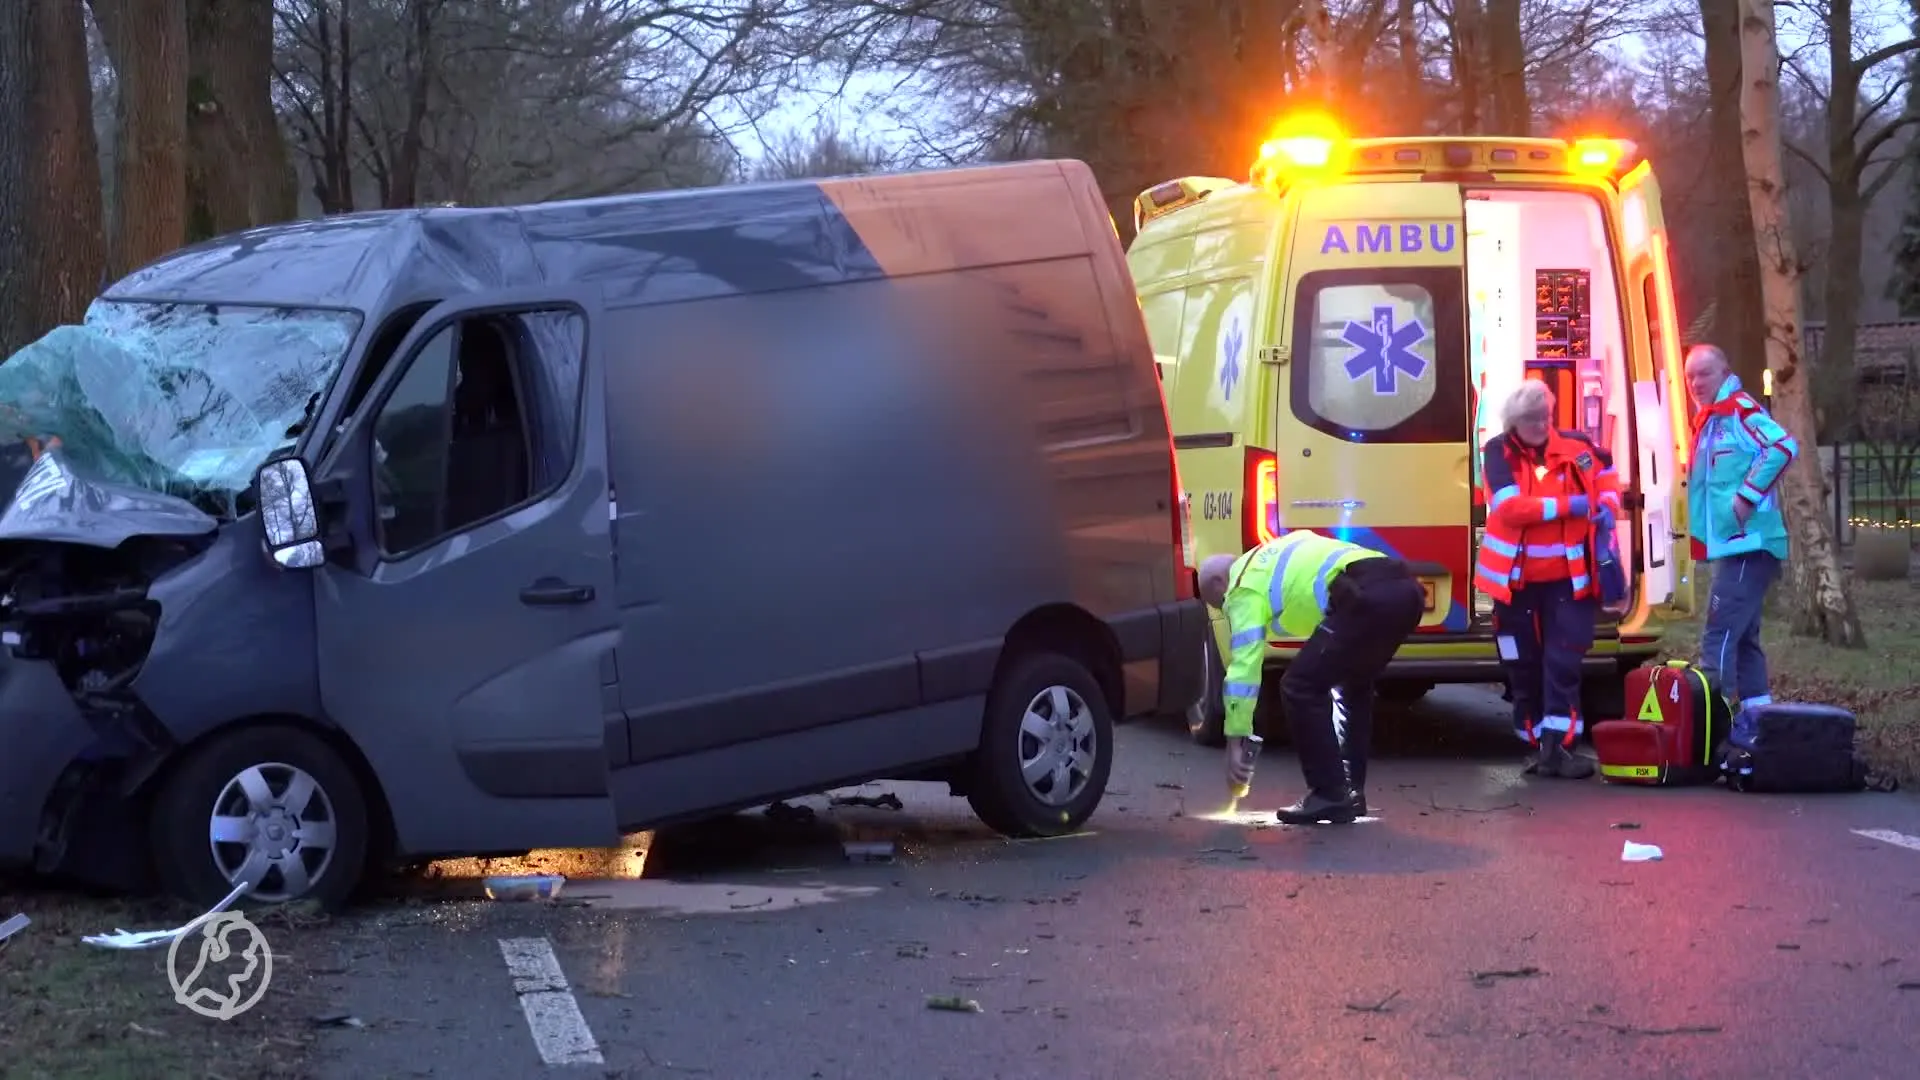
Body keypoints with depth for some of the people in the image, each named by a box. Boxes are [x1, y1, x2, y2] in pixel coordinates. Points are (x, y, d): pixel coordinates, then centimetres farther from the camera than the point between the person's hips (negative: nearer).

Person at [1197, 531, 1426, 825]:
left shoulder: (1246, 586, 11)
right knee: (1352, 684, 28)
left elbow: (1244, 665, 5)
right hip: (1406, 590, 9)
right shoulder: (1274, 556, 36)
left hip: (1368, 598, -9)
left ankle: (1331, 797, 1)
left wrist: (1235, 740, 7)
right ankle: (1351, 793, 27)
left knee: (1301, 687, 0)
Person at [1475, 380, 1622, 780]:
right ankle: (1538, 745, 20)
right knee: (1524, 668, 8)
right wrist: (1568, 506, -20)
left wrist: (1607, 505, 1)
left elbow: (1605, 474, 21)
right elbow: (1509, 507, -22)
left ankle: (1558, 745, -11)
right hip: (1517, 579, -1)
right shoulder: (1499, 453, -8)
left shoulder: (1575, 447, 0)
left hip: (1568, 577, 1)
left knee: (1564, 663, -8)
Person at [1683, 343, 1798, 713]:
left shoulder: (1739, 409, -9)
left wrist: (1748, 496, -23)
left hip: (1748, 544, -11)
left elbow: (1783, 446, -24)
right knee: (1741, 638, 13)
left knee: (1719, 637, -14)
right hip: (1732, 544, 11)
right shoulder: (1710, 419, 20)